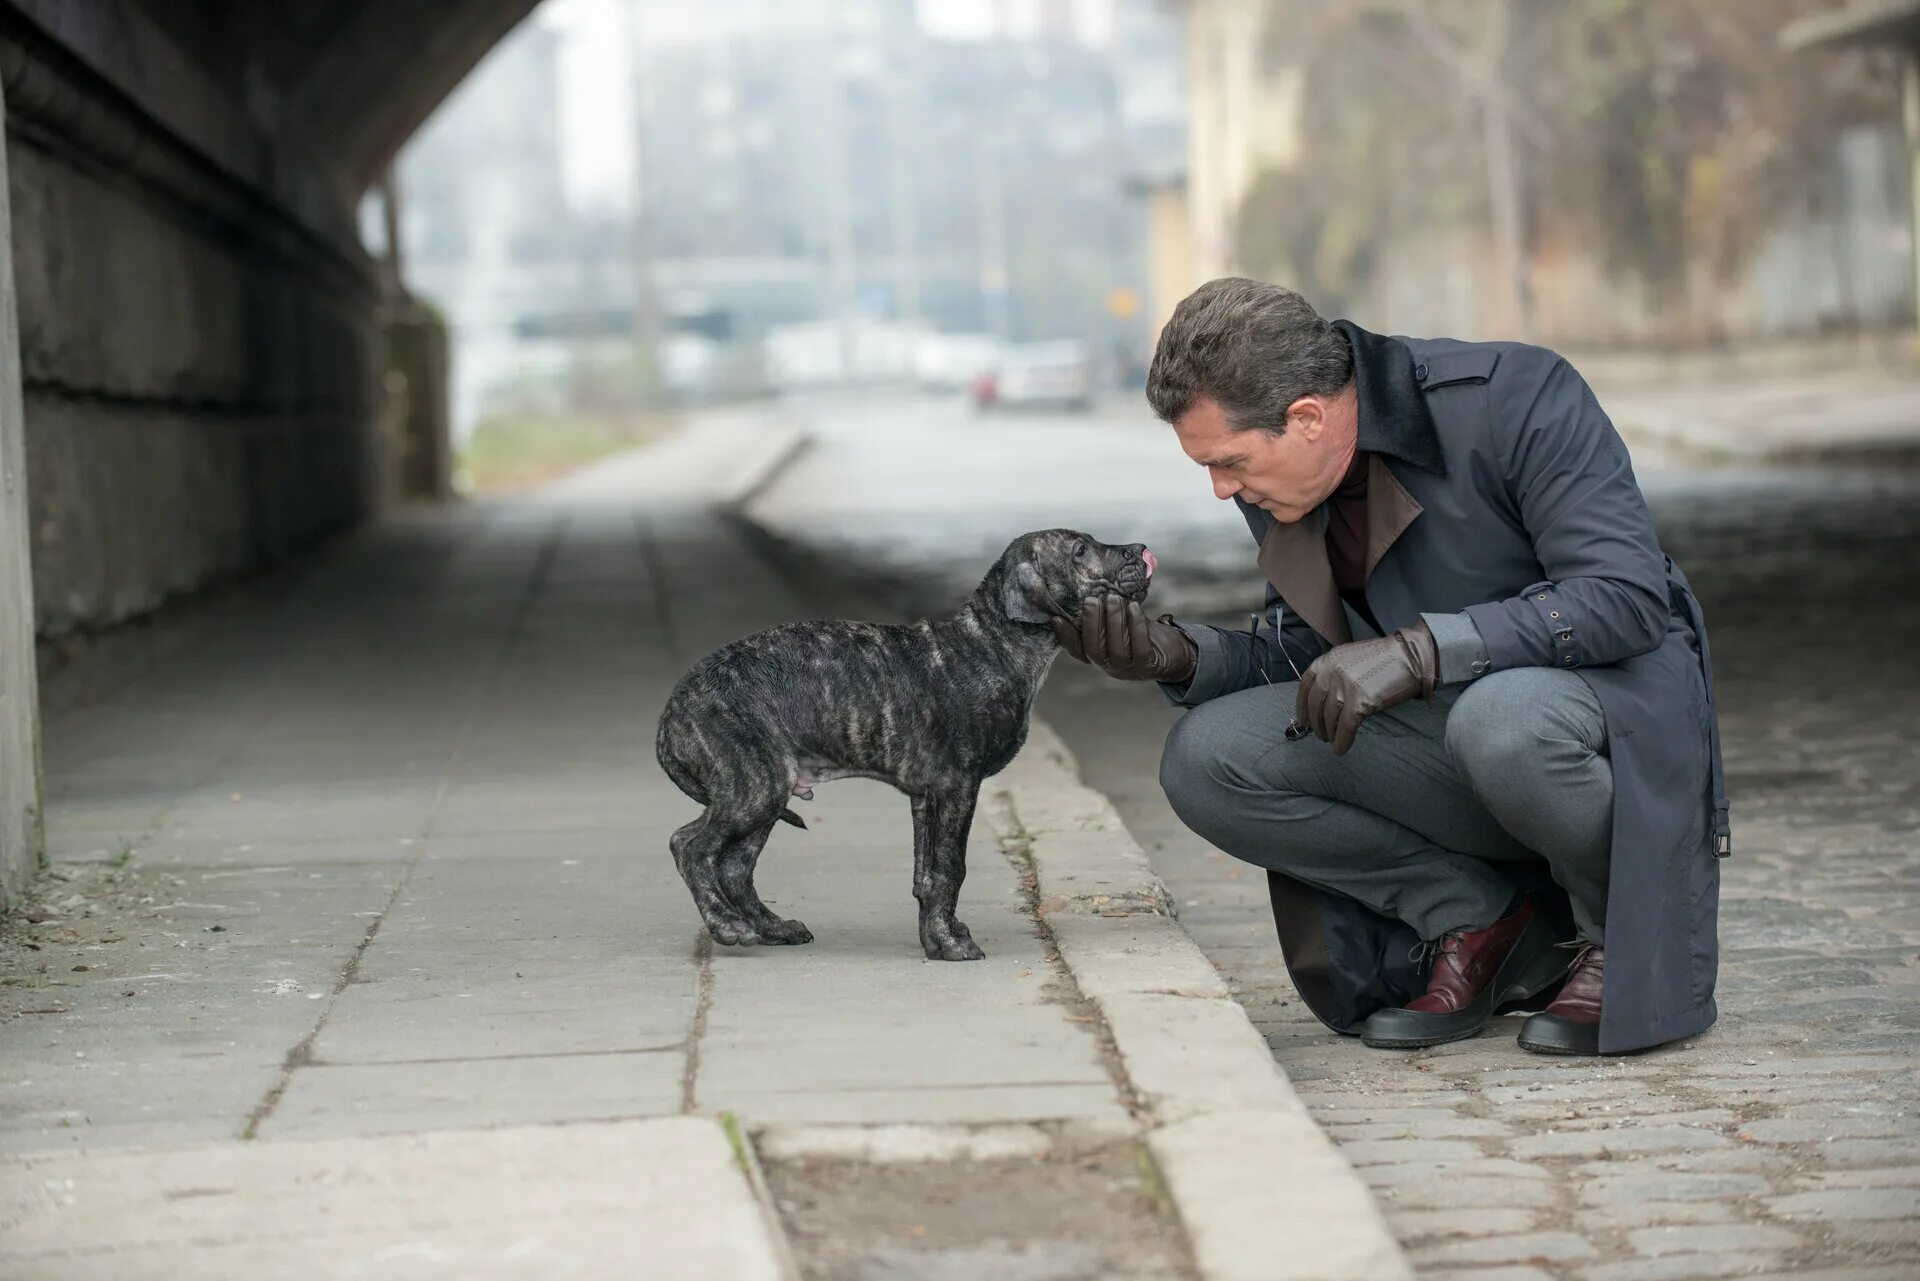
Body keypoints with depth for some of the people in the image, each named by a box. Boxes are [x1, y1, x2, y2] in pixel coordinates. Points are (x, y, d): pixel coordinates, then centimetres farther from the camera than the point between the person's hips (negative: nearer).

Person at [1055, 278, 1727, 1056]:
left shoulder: (1513, 397, -21)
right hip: (1451, 736, 6)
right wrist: (1182, 657, -12)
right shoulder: (1281, 488, -1)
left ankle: (1628, 941, -10)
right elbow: (1309, 663, 9)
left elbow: (1627, 597, -26)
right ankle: (1478, 919, -1)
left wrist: (1418, 649, -34)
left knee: (1500, 717, -41)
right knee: (1206, 758, -13)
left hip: (1622, 702, -6)